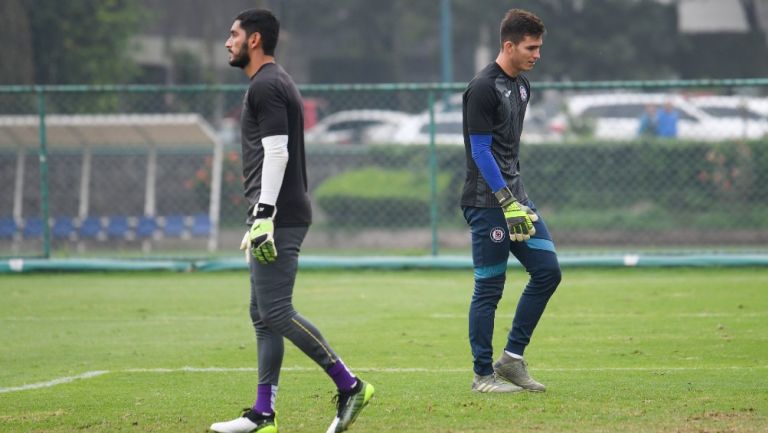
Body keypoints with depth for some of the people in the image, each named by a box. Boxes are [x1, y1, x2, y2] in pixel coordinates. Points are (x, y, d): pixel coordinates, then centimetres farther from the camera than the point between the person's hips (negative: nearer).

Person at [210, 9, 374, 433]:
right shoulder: (273, 84, 21)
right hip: (276, 218, 11)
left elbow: (276, 153, -20)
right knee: (263, 314, 9)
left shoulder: (266, 87, -12)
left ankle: (349, 386, -8)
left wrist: (263, 215, -23)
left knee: (276, 312, -13)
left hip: (279, 218, -11)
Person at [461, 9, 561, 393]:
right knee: (489, 287, -4)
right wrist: (508, 203, -20)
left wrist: (519, 197, 19)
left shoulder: (521, 86, 14)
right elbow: (481, 152, -16)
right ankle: (483, 374, 4)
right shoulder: (483, 88, -13)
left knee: (547, 270, 3)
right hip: (487, 203, -9)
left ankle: (512, 357, 11)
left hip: (514, 196, 9)